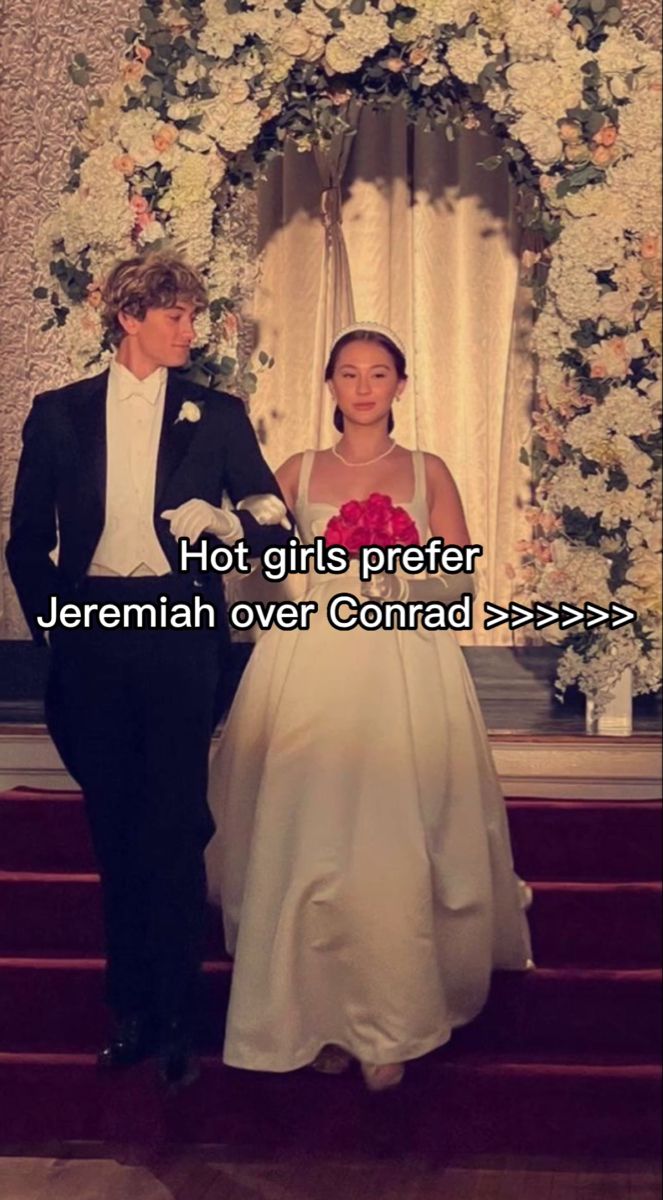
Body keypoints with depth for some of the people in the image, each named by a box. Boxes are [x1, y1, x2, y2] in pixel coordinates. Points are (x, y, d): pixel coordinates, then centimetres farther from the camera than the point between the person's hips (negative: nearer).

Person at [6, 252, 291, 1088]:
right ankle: (131, 1008, 23)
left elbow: (275, 525, 4)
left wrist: (223, 524, -15)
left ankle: (174, 1018, 12)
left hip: (181, 635, -1)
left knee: (175, 830, 0)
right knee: (115, 830, 10)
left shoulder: (216, 414, 5)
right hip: (91, 637, 2)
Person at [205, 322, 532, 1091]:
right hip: (311, 670, 1)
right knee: (308, 842, -4)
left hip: (406, 673, -1)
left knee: (398, 846, -6)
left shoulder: (427, 473, 10)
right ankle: (322, 1014, 12)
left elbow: (461, 579, 6)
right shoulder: (298, 472, 11)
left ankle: (390, 1026, 9)